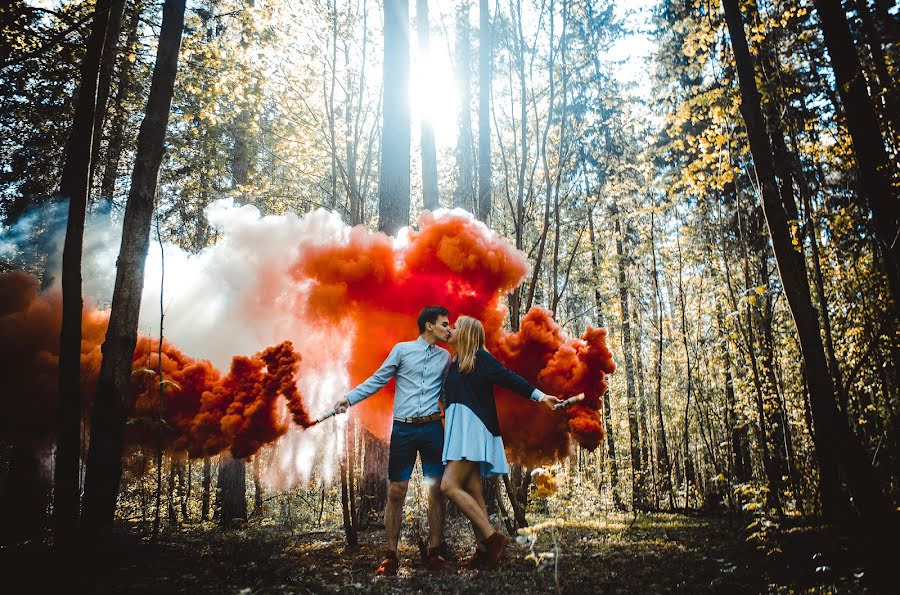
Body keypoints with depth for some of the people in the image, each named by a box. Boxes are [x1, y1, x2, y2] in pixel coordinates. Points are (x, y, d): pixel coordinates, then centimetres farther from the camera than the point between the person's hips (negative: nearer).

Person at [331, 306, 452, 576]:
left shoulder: (445, 357, 11)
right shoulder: (402, 349, 3)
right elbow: (378, 380, 3)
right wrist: (349, 398, -4)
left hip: (432, 428, 2)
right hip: (403, 428, -2)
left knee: (437, 490, 1)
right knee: (396, 492, 1)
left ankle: (434, 552, 12)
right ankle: (391, 555, 10)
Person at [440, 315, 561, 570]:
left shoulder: (480, 357, -5)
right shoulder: (455, 363, 18)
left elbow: (509, 378, -12)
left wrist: (539, 396, -20)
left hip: (472, 428, -8)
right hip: (458, 430, 8)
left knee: (450, 486, -17)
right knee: (472, 493, 5)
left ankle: (492, 537, -12)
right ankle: (483, 551, 8)